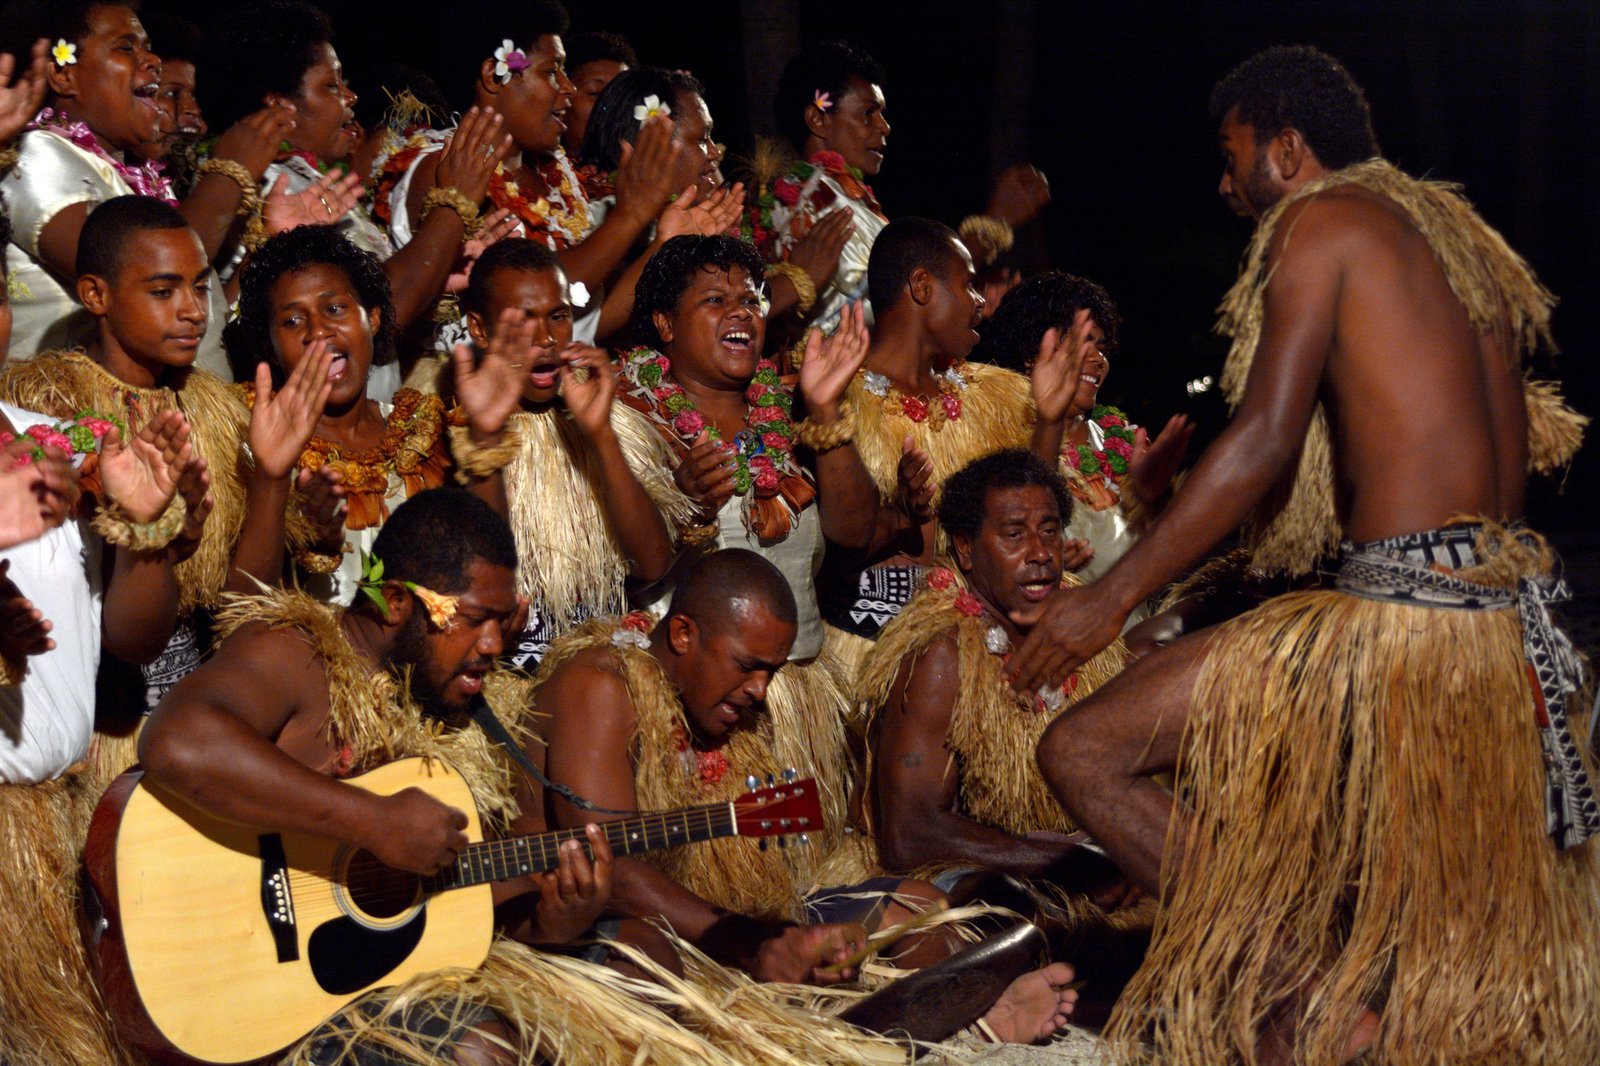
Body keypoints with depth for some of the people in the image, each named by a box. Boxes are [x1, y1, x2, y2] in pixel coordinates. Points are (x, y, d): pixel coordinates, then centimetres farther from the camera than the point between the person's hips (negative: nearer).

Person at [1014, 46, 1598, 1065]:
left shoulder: (1320, 220, -2)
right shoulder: (1452, 231, 22)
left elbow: (1266, 442, -12)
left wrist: (1114, 593, -10)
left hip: (1399, 602, -10)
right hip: (1510, 618, 10)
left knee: (1081, 751, -8)